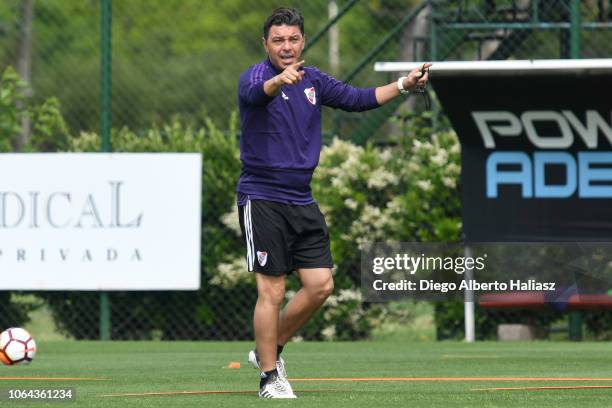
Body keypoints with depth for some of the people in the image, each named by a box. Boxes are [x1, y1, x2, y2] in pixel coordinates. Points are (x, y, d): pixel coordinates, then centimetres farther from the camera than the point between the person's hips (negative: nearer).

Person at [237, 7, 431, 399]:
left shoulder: (314, 80, 11)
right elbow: (254, 93, -35)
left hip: (302, 201, 7)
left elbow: (358, 99, 21)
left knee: (320, 285, 2)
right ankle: (269, 377, 4)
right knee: (272, 290, -6)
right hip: (262, 200, -7)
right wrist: (279, 80, -58)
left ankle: (270, 349, 21)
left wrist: (403, 85, 11)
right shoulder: (256, 76, -11)